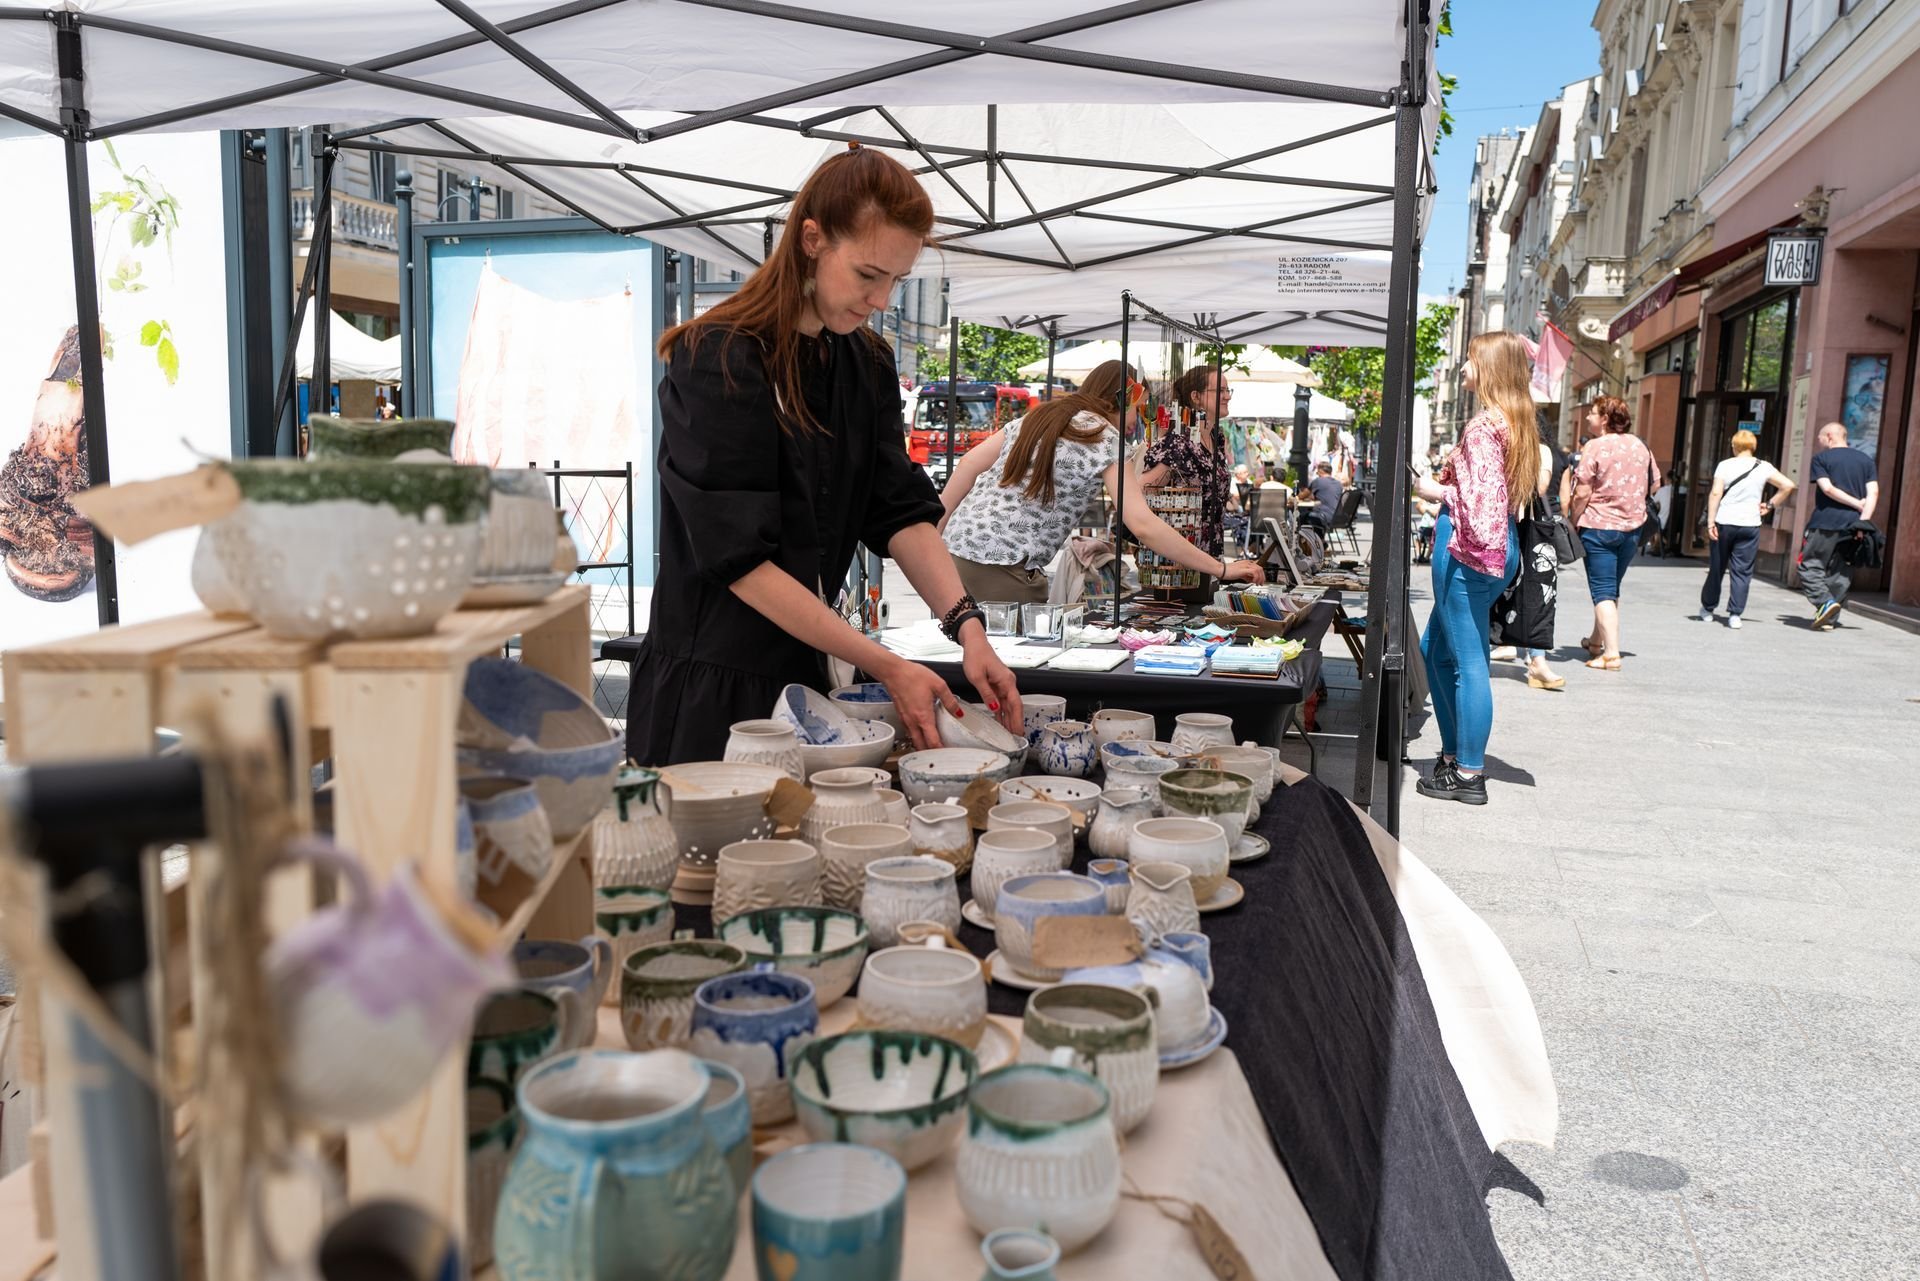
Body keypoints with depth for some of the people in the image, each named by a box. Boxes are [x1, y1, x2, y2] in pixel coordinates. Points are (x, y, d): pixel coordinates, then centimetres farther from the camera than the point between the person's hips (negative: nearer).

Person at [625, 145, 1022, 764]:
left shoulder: (868, 364, 7)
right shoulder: (717, 362, -15)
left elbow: (903, 512, -1)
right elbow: (741, 558, -20)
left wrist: (968, 627, -18)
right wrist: (888, 667, -24)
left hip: (812, 673, 6)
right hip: (710, 687, -6)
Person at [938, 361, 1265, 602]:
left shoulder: (1037, 416, 15)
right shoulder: (1107, 441, -6)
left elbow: (970, 463, 11)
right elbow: (1143, 526, -15)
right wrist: (1221, 569, -11)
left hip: (956, 546, 8)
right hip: (1003, 567, -8)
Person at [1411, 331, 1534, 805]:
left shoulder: (1484, 425, -15)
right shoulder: (1515, 422, 14)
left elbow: (1479, 498, -23)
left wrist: (1437, 491, -9)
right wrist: (1448, 475, 12)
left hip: (1469, 547, -10)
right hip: (1496, 545, 10)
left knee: (1467, 660, -3)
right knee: (1436, 648, 19)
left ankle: (1468, 774, 5)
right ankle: (1457, 752, 27)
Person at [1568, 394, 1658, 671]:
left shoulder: (1595, 446, -14)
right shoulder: (1639, 445, 5)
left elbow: (1582, 494, -17)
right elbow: (1654, 484, 13)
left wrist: (1572, 523, -6)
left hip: (1599, 526, -6)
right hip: (1632, 526, 6)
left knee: (1603, 591, -2)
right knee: (1611, 587, 20)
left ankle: (1611, 654, -9)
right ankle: (1596, 641, 35)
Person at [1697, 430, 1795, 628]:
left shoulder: (1725, 465, -3)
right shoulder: (1764, 467, 2)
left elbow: (1715, 493, -10)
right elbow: (1788, 486, 1)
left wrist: (1710, 522, -11)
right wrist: (1770, 505, 10)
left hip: (1724, 523, 0)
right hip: (1749, 525, 1)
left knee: (1716, 568, 11)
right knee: (1742, 571, 3)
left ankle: (1708, 608, 22)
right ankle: (1735, 614, -3)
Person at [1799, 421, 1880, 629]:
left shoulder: (1821, 458, 1)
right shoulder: (1866, 460, 14)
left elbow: (1827, 488, -12)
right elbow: (1873, 493, 2)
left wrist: (1857, 503, -5)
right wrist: (1863, 520, -6)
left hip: (1825, 522, -5)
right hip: (1853, 524, 5)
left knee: (1810, 566, 2)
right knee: (1841, 573, 9)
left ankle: (1825, 603, -19)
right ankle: (1829, 618, 9)